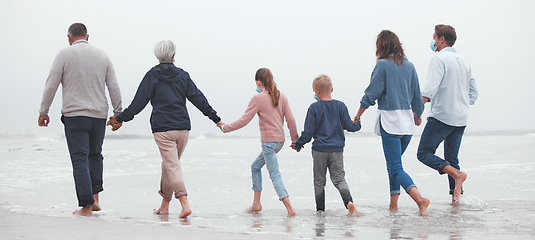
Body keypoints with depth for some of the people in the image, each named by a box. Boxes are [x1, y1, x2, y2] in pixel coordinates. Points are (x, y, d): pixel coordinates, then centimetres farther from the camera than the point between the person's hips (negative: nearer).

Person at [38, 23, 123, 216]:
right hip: (99, 115, 4)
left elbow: (51, 86, -5)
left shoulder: (64, 55, -2)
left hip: (74, 115, -4)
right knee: (95, 155, 21)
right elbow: (114, 87, 9)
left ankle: (86, 206, -5)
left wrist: (43, 111, 5)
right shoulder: (102, 55, 9)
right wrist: (118, 113, 15)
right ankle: (94, 197, 15)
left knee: (80, 160, -2)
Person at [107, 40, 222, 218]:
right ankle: (164, 205, 23)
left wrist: (120, 118, 7)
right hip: (183, 127, 4)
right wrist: (215, 118, 10)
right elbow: (198, 98, 6)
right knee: (169, 163, 17)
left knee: (172, 166, -7)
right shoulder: (182, 75, 8)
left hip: (162, 128, -4)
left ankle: (185, 204, -22)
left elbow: (138, 102, -2)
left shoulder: (152, 76, 0)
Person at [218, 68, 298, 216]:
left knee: (274, 174, -7)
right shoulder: (281, 97, 7)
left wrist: (225, 127, 3)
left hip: (269, 141, -7)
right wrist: (295, 139, 16)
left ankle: (289, 207, -17)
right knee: (255, 167, 20)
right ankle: (256, 203, 22)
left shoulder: (258, 98, -10)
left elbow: (244, 121, -9)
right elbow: (290, 120, 6)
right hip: (280, 140, 7)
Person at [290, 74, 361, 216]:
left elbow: (308, 132, -7)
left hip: (319, 150, -2)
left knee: (319, 180, 10)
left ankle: (320, 209, 12)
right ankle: (349, 201, -19)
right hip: (337, 150, 2)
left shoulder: (314, 107, -7)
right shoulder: (340, 106, -1)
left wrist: (298, 144, 9)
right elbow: (349, 126, 1)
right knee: (339, 178, 6)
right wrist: (357, 124, 24)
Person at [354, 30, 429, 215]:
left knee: (395, 168, -8)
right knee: (393, 163, 18)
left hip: (390, 120, -6)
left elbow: (371, 94, -8)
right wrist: (417, 115, 33)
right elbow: (416, 95, 16)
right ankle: (393, 204, 15)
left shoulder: (383, 64, -8)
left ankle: (419, 199, -26)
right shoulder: (409, 66, 8)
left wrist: (357, 116, 3)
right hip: (407, 121, 6)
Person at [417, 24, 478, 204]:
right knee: (451, 159, 14)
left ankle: (456, 174, -19)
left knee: (424, 153, -1)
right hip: (461, 119, 8)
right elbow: (473, 93, 18)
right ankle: (457, 195, 7)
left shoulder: (439, 59, -9)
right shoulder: (463, 61, 17)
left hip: (441, 116, -8)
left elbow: (430, 90, -20)